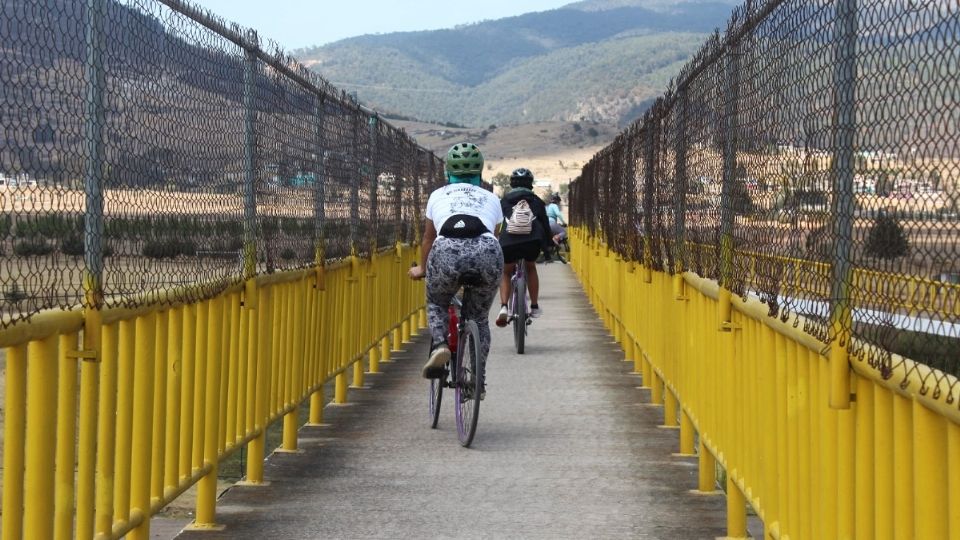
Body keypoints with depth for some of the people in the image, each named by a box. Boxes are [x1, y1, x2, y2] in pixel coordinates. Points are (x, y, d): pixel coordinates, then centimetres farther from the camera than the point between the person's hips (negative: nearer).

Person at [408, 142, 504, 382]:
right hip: (487, 252, 1)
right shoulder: (491, 199, 32)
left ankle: (439, 345, 1)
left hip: (447, 251, -1)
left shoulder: (438, 195, 30)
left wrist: (421, 269, 60)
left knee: (436, 304, 27)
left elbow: (428, 239, 42)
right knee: (479, 317, 23)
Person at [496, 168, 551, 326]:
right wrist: (547, 248, 38)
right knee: (531, 268, 30)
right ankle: (534, 307, 30)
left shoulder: (503, 202, 25)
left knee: (506, 273, 23)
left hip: (508, 242, 0)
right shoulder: (536, 201, 25)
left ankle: (503, 307, 2)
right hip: (532, 241, 0)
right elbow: (546, 225, 27)